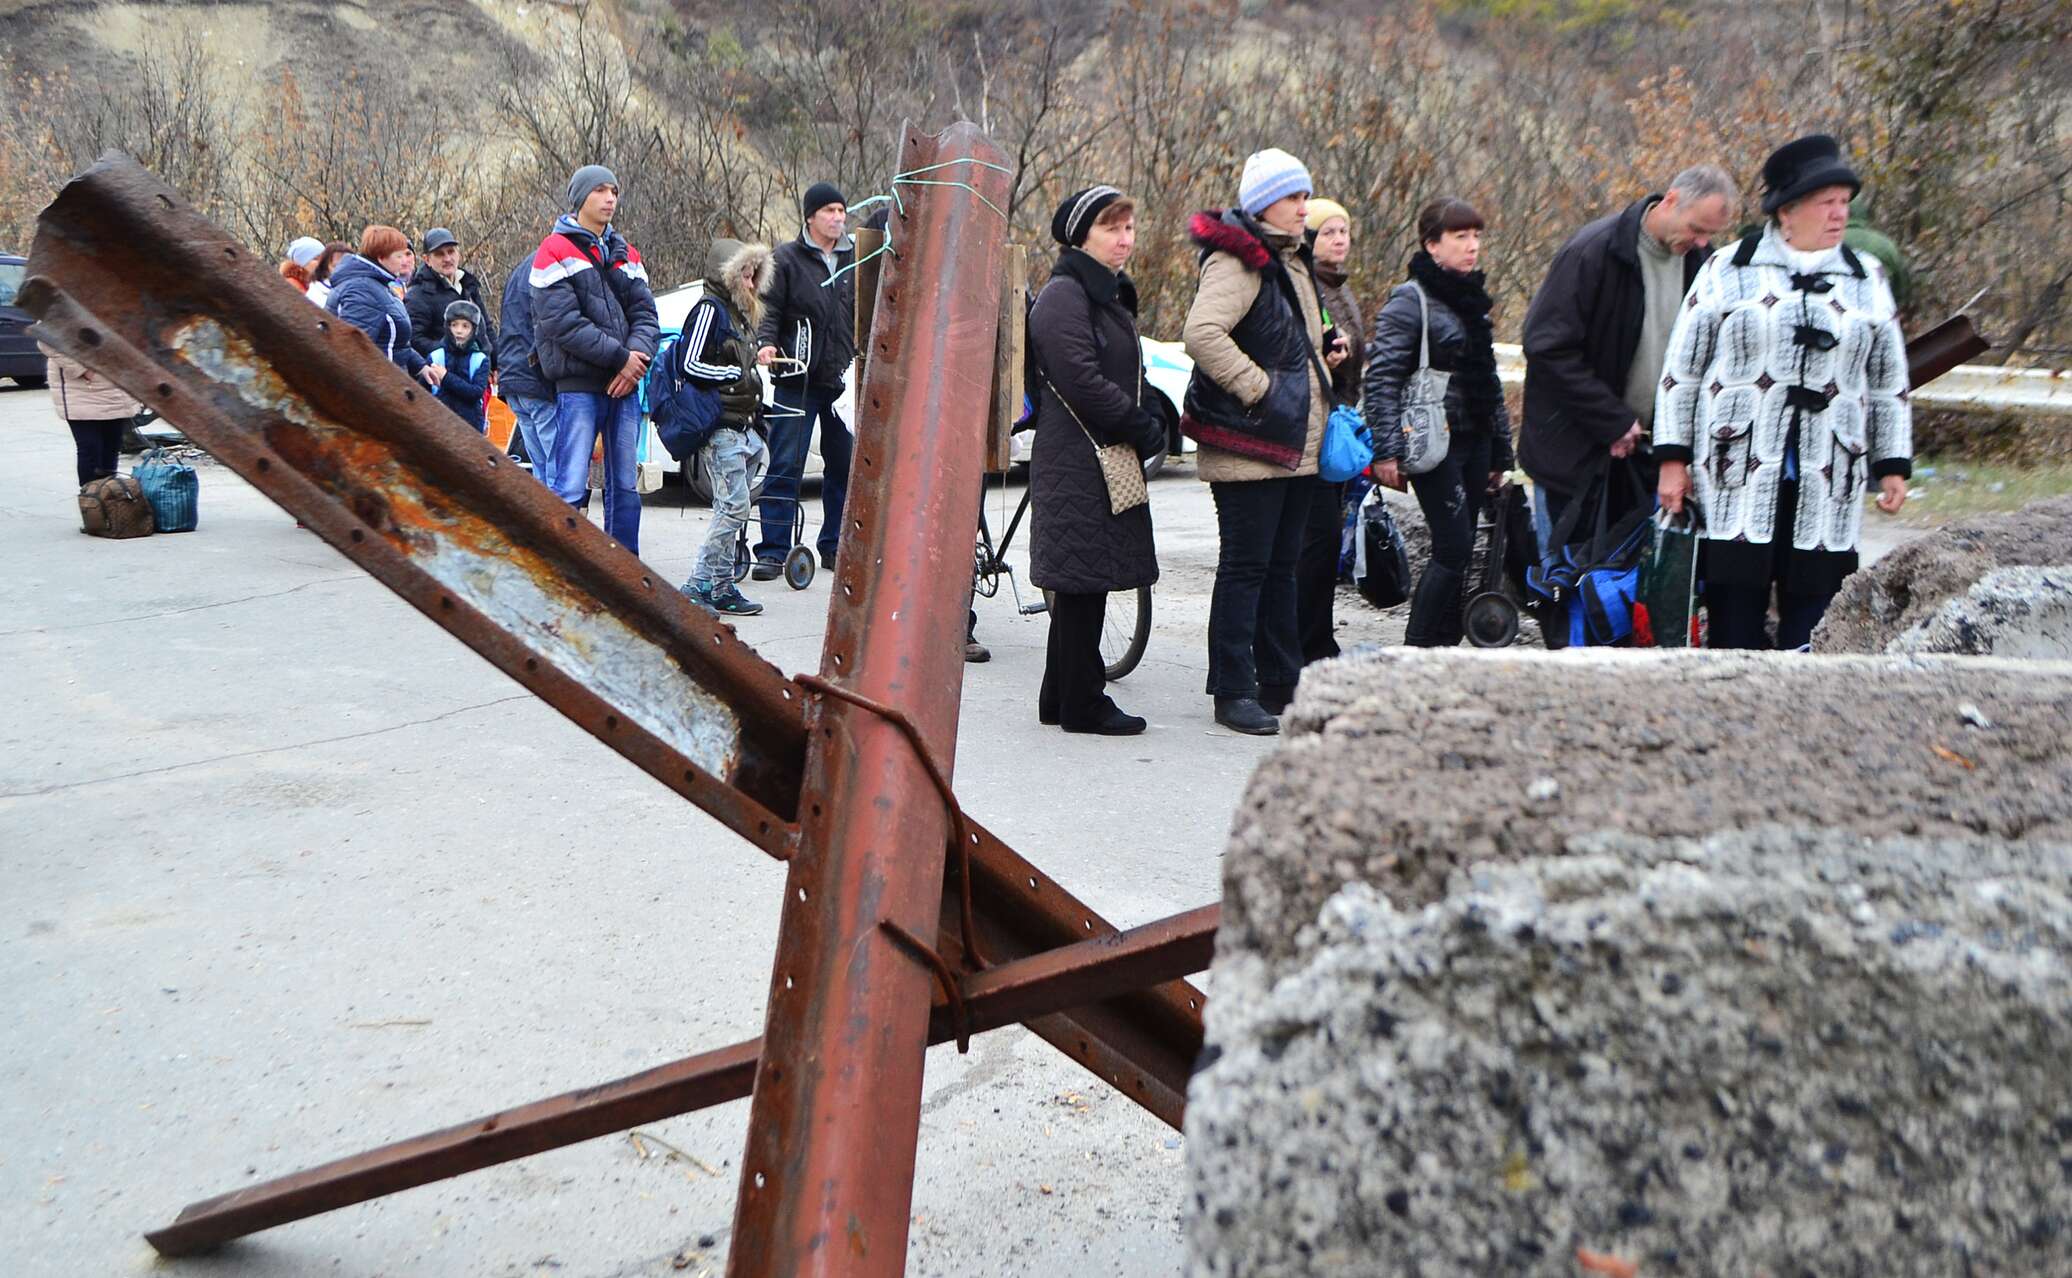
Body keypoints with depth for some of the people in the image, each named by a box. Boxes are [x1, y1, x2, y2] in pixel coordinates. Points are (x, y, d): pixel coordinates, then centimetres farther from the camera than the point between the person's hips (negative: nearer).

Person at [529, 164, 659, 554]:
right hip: (578, 386, -6)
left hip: (625, 386, 6)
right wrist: (620, 356, -15)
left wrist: (636, 356, -10)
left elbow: (645, 313, 10)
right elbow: (563, 323, -13)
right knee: (570, 488, -10)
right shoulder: (556, 251, -2)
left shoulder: (626, 253, 18)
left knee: (625, 486, 11)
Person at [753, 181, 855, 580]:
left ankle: (835, 547, 17)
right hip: (798, 380, -4)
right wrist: (766, 342, -20)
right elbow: (770, 309, -2)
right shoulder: (787, 259, 1)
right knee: (785, 467, -5)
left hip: (844, 379, 4)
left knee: (844, 466, 6)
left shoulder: (855, 258, 12)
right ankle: (772, 551, -1)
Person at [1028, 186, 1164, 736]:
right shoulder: (1064, 296, -13)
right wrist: (1144, 428, -14)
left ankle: (1061, 699, 21)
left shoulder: (1109, 293, 19)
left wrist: (1146, 424, 6)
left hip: (1107, 458, 10)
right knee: (1082, 579, -5)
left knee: (1089, 581, 13)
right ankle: (1083, 704, 2)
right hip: (1076, 461, -10)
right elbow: (1082, 381, -20)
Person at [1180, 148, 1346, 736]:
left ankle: (1281, 683, 23)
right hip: (1249, 443, -10)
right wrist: (1258, 386, -23)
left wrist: (1322, 358, 15)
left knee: (1282, 564, 14)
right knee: (1245, 566, -5)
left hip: (1295, 444, 10)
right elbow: (1202, 333, -28)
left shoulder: (1291, 259, 19)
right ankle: (1233, 692, 1)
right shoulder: (1237, 260, -13)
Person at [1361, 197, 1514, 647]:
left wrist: (1500, 450, 20)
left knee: (1457, 552, 7)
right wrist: (1387, 452, -20)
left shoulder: (1472, 299, 17)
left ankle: (1446, 647, 13)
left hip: (1474, 441, 8)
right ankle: (1417, 650, -5)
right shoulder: (1410, 300, -7)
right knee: (1453, 548, -12)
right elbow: (1383, 379, -13)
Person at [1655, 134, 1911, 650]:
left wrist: (1893, 466, 12)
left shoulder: (1867, 281, 13)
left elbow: (1890, 384, 18)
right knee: (1733, 624, -1)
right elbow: (1682, 371, 6)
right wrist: (1673, 459, 1)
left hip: (1827, 489, 2)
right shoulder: (1728, 270, 5)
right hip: (1738, 482, -2)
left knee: (1811, 634, 0)